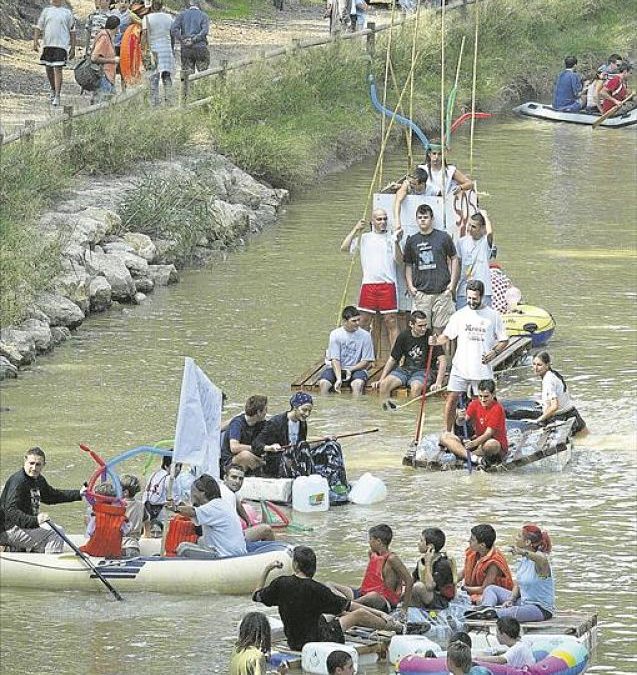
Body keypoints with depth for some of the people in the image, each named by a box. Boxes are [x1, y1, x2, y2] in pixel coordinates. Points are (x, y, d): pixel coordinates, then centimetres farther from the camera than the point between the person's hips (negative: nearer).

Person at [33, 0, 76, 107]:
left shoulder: (67, 13, 6)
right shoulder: (46, 11, 11)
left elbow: (72, 31, 8)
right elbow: (38, 27, 9)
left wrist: (73, 48, 4)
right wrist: (35, 41, -6)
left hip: (61, 45, -3)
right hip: (47, 45, 3)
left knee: (58, 70, -11)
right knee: (49, 69, 11)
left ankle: (57, 96, -11)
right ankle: (53, 90, 34)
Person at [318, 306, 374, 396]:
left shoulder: (365, 335, -4)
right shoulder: (335, 334, -5)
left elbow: (366, 361, -1)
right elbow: (335, 359, -11)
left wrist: (350, 370, -16)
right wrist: (338, 379, -26)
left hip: (356, 368, 0)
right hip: (336, 369, 0)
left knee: (358, 383, -33)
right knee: (323, 383, -28)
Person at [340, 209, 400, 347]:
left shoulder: (391, 238, 8)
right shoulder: (364, 238, 11)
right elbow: (344, 247, 2)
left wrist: (397, 241, -13)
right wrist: (356, 230, -3)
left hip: (388, 285, -1)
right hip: (368, 284, 1)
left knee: (391, 322, -2)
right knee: (364, 322, 4)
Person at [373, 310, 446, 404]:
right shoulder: (403, 336, 2)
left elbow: (442, 360, -14)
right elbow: (392, 359, 11)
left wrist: (438, 383, -26)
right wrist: (381, 380, 4)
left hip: (423, 371, -4)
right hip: (405, 369, 4)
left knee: (416, 387, -37)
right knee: (384, 384, -22)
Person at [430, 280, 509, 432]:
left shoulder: (493, 316, 2)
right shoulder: (460, 315, 5)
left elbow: (504, 340, 8)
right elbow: (447, 336, 8)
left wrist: (494, 352, -10)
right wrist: (436, 341, -13)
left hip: (482, 369, -1)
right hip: (460, 368, 1)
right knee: (451, 399, -5)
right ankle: (448, 433, 4)